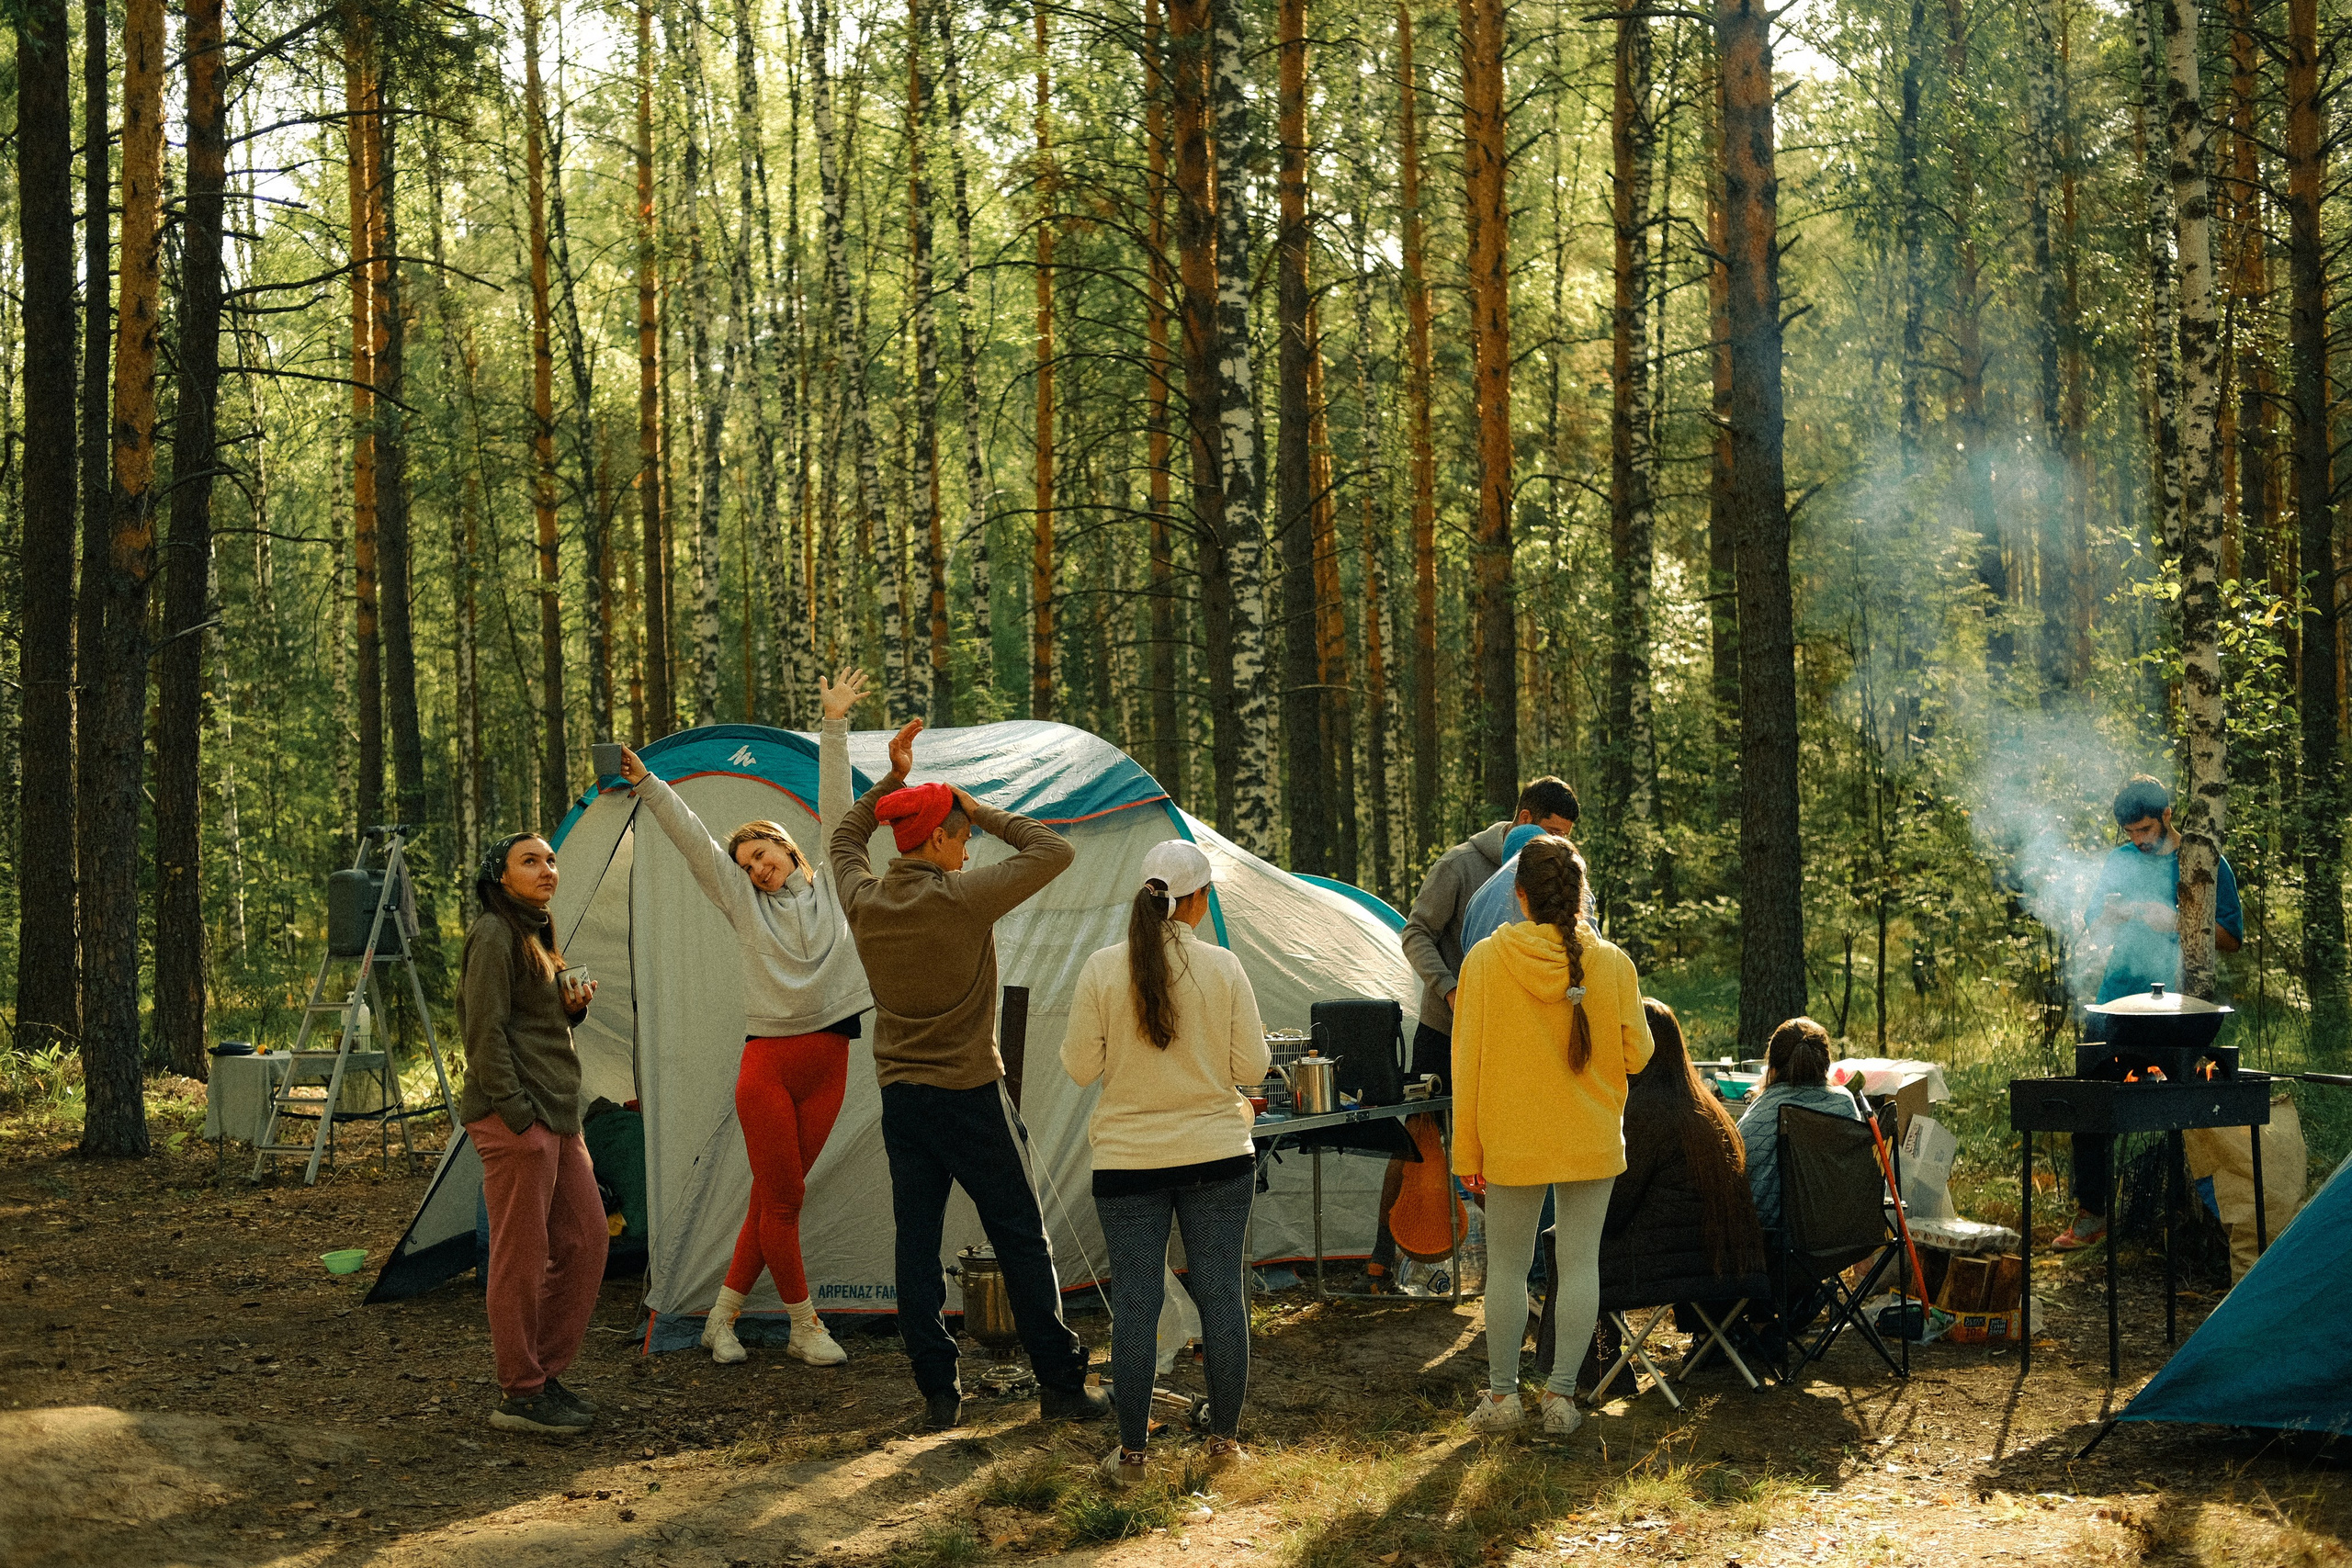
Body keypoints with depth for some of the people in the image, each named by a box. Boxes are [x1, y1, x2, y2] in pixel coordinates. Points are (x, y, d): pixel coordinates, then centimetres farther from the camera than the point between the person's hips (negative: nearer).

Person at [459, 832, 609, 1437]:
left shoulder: (536, 935, 20)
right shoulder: (495, 935, -9)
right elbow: (485, 1031, -15)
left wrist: (573, 1007, 6)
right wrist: (516, 1112, -18)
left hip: (557, 1115, 10)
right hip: (514, 1118, -10)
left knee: (584, 1239, 10)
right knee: (521, 1253, -5)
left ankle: (544, 1372, 19)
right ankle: (519, 1397, 1)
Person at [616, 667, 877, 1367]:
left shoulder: (829, 884, 10)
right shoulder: (743, 902, 8)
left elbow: (837, 808, 7)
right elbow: (692, 837, 3)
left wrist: (835, 728, 3)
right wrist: (647, 785, -4)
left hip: (827, 1062, 2)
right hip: (767, 1061, -2)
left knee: (774, 1196, 7)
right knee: (782, 1198, -3)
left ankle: (724, 1316, 17)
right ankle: (805, 1325, 10)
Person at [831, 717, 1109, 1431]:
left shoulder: (864, 901, 1)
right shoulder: (963, 899, -15)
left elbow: (845, 838, 24)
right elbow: (1053, 850, -8)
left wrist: (891, 778, 18)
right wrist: (984, 811, -1)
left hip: (900, 1098, 5)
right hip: (969, 1096, -5)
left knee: (917, 1242, 6)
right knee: (1021, 1240, 3)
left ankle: (937, 1393, 7)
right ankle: (1062, 1385, 7)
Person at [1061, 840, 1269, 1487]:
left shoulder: (1102, 970, -8)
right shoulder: (1223, 967, -8)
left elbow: (1079, 1067, -4)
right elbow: (1251, 1066, -4)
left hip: (1127, 1160, 0)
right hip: (1217, 1155, 0)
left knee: (1134, 1300, 6)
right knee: (1221, 1293, 10)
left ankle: (1130, 1451, 12)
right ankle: (1225, 1439, 18)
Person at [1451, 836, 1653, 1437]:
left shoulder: (1485, 960, -9)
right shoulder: (1613, 964, -8)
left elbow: (1467, 1063, -5)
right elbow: (1637, 1054, -1)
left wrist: (1466, 1151, 2)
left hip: (1511, 1144, 0)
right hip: (1592, 1142, 1)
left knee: (1507, 1267, 10)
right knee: (1580, 1264, 8)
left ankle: (1503, 1395, 17)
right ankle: (1562, 1394, 9)